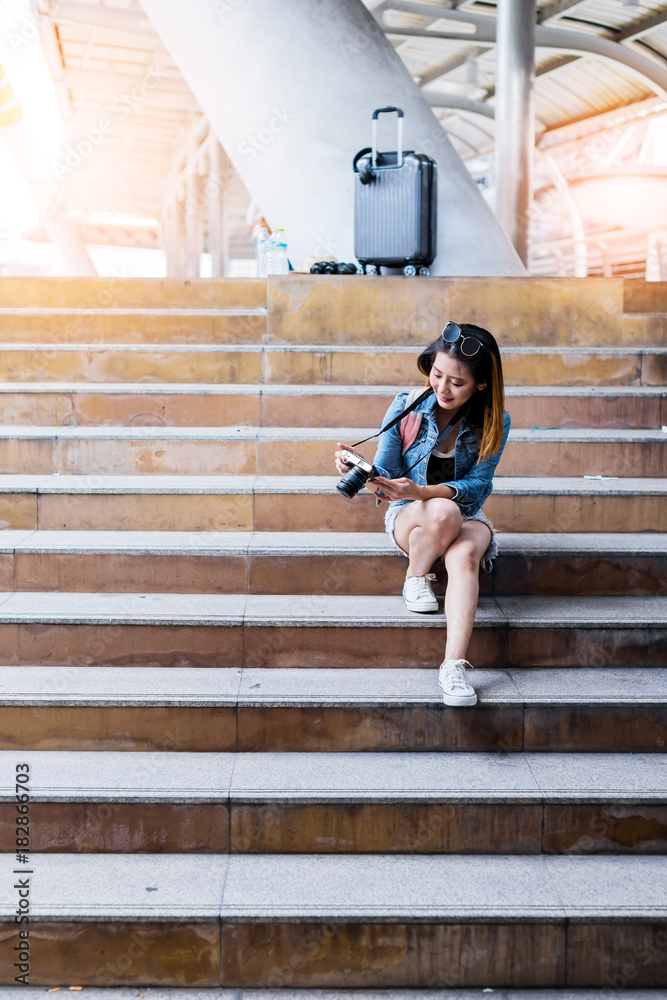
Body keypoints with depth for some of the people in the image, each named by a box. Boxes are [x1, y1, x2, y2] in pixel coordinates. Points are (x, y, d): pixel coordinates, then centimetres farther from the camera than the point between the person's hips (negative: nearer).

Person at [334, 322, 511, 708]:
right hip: (410, 516, 0)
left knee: (464, 555, -36)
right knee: (444, 512, -38)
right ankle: (415, 579, -8)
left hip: (468, 517, 0)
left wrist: (420, 491, -32)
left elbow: (478, 484, -16)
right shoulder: (406, 408, -9)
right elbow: (386, 477, -7)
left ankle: (454, 665, -41)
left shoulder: (494, 423, -10)